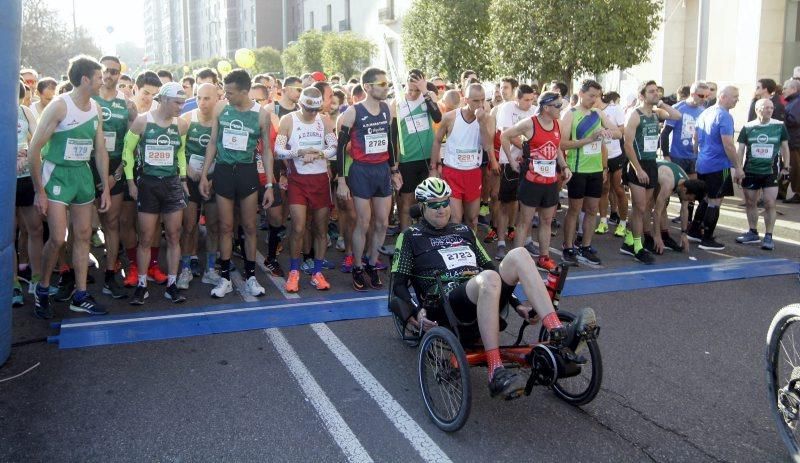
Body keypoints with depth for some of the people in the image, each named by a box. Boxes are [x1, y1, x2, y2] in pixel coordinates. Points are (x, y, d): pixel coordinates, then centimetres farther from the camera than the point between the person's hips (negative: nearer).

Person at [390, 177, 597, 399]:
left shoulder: (464, 231, 27)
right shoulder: (410, 237, 13)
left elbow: (489, 265, 26)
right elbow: (398, 283, 5)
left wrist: (516, 303, 15)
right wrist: (414, 313, -13)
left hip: (484, 298, 5)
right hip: (447, 302, -5)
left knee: (519, 254, -21)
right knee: (489, 278, -38)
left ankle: (559, 335, -31)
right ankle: (496, 373, -45)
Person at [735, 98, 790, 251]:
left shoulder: (779, 126, -3)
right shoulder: (747, 127, -2)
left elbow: (785, 147, 7)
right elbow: (740, 150, 3)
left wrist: (786, 167, 7)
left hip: (771, 172, -1)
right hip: (750, 172, 2)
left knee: (769, 204, -6)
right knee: (750, 203, 10)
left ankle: (768, 236, 4)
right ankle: (753, 233, 26)